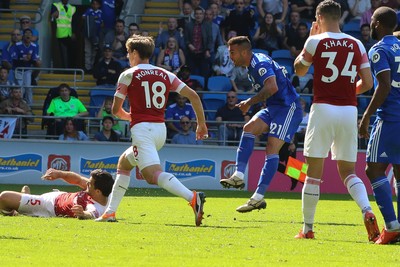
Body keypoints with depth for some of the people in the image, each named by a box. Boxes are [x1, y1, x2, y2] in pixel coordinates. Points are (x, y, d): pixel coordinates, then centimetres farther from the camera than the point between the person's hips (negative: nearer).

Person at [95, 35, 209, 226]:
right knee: (124, 162, 26)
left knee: (153, 175, -20)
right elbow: (193, 95, 6)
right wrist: (201, 123, 13)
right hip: (161, 129, 7)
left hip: (142, 129, -7)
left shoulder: (128, 75, 2)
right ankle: (110, 212, 25)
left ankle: (193, 197, -43)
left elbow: (116, 110, 5)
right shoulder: (165, 75, 14)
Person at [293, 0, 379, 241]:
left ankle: (308, 228, 6)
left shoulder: (316, 42, -3)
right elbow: (367, 83, 5)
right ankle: (367, 211, -14)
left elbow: (299, 70, 14)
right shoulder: (356, 45, 7)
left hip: (323, 108, -3)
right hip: (349, 111, 3)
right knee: (348, 171, 12)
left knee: (314, 171, 4)